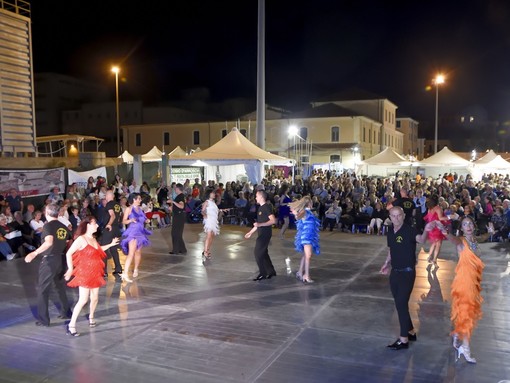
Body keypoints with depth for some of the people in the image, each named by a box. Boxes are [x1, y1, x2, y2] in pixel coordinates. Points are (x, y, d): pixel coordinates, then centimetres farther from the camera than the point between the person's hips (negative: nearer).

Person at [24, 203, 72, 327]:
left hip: (49, 260, -6)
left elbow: (49, 242, -27)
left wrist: (34, 253, -30)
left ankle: (43, 319, 5)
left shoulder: (48, 225, -11)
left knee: (43, 289, 3)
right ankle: (66, 311, 31)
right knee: (60, 286, 22)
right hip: (61, 259, 6)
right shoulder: (63, 227, 8)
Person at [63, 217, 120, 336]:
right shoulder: (81, 239, -15)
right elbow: (68, 253, -16)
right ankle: (71, 325, -1)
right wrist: (70, 269, -20)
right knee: (83, 300, -10)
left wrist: (111, 244, 21)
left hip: (95, 273, 8)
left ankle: (91, 316, 37)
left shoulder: (93, 238, 9)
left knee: (94, 298, 13)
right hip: (84, 273, -8)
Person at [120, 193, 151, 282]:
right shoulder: (129, 209, -4)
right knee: (131, 253, -15)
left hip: (141, 232, 6)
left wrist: (146, 220, 5)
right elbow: (124, 221, -8)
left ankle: (136, 270, 29)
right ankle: (125, 274, -18)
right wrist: (131, 220, -25)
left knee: (138, 252, 12)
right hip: (133, 232, -6)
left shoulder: (140, 208, 13)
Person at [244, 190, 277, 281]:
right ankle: (271, 272, 22)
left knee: (257, 252, -7)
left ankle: (263, 274, 2)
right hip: (262, 234, 9)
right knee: (263, 253, 13)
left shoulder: (267, 207, -15)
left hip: (265, 234, -9)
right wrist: (251, 232, 24)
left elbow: (273, 220, -25)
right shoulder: (261, 207, 14)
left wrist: (260, 225, -30)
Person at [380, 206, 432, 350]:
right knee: (399, 304, 15)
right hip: (395, 272, 7)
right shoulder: (390, 231, 3)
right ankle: (411, 332, 33)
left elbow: (421, 240, -39)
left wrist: (426, 231, -59)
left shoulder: (409, 230, -17)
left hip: (407, 273, -7)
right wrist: (387, 263, 4)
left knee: (402, 304, -4)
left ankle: (404, 340, 8)